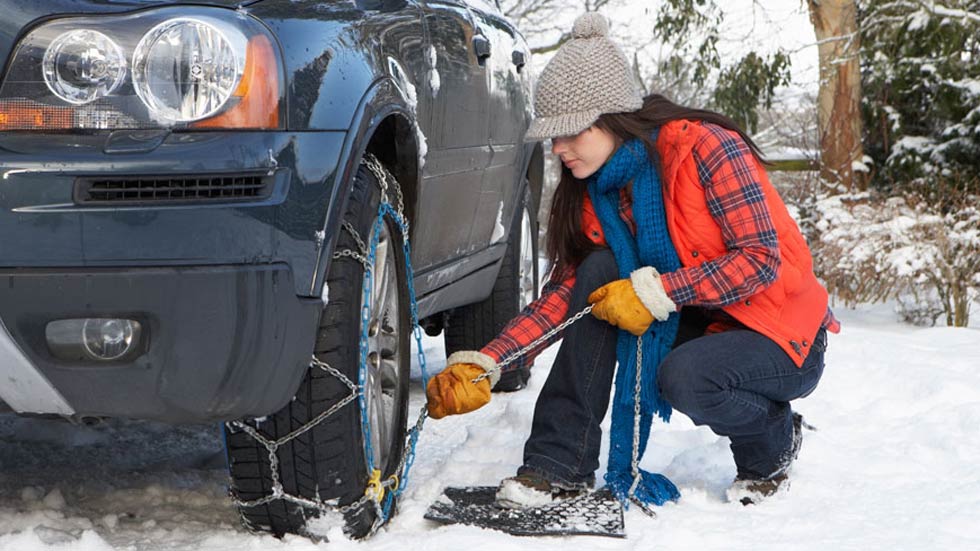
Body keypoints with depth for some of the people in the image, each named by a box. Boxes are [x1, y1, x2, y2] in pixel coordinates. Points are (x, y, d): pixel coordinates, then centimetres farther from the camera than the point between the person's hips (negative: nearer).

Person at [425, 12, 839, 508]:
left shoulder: (707, 148, -22)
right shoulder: (592, 189, -1)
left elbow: (760, 259, -24)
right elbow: (564, 293, -4)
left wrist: (656, 292, -31)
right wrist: (484, 365, -16)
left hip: (784, 341, -6)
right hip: (697, 326, 6)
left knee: (683, 377, -35)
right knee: (599, 272, -16)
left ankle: (774, 441, 0)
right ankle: (560, 465, -15)